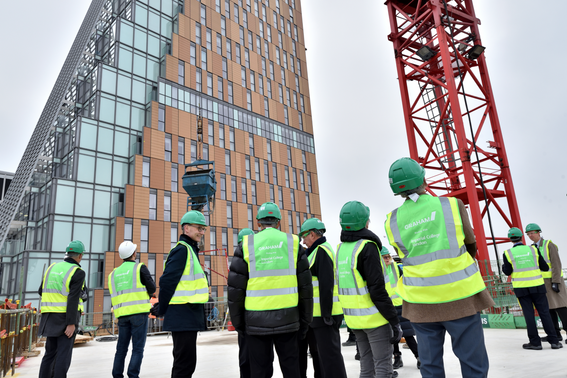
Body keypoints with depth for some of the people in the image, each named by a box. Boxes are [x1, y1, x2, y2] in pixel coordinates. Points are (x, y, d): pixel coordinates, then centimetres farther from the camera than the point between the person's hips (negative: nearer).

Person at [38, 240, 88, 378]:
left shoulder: (52, 268, 7)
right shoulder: (78, 272, -14)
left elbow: (42, 291, 17)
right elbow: (73, 299, -21)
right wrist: (71, 324, -20)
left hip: (50, 317, 7)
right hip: (66, 317, -6)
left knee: (50, 352, 14)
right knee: (64, 354, -3)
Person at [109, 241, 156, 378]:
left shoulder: (113, 273, 15)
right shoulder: (140, 268, -2)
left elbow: (114, 295, 16)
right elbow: (152, 288, -4)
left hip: (122, 314, 5)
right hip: (139, 312, -5)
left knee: (121, 348, 12)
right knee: (138, 348, -1)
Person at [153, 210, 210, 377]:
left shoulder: (190, 250, 18)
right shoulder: (182, 250, -14)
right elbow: (167, 282, -18)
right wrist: (162, 311, -10)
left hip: (189, 316, 10)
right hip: (183, 316, -10)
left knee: (183, 362, 19)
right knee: (185, 363, -5)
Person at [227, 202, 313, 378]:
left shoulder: (246, 245, -1)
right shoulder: (293, 243, 3)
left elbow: (235, 288, -1)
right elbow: (305, 287, 4)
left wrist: (237, 322, 10)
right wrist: (305, 321, 12)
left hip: (256, 322, -1)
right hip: (287, 320, 1)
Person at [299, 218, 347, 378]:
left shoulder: (321, 251, -14)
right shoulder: (316, 251, 17)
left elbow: (326, 285, -21)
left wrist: (326, 314, -22)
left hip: (325, 315, -11)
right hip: (318, 314, 11)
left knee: (329, 354, -5)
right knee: (318, 352, 19)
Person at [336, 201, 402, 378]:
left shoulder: (340, 248, 7)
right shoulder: (367, 246, -16)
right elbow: (377, 289, -20)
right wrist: (395, 321, -15)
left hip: (353, 317, 7)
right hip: (374, 317, -7)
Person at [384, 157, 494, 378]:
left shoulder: (392, 222, -2)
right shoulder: (452, 205, -5)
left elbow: (406, 256, 7)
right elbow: (470, 244, 9)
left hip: (421, 302, 2)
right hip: (460, 297, -2)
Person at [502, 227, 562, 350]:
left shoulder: (508, 253, -4)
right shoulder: (533, 249, 0)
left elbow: (507, 272, -2)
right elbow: (545, 268, 3)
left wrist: (503, 265, 17)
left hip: (521, 288, -1)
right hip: (537, 286, 1)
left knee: (529, 314, 4)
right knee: (544, 312, 6)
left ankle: (535, 342, 7)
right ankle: (554, 341, 7)